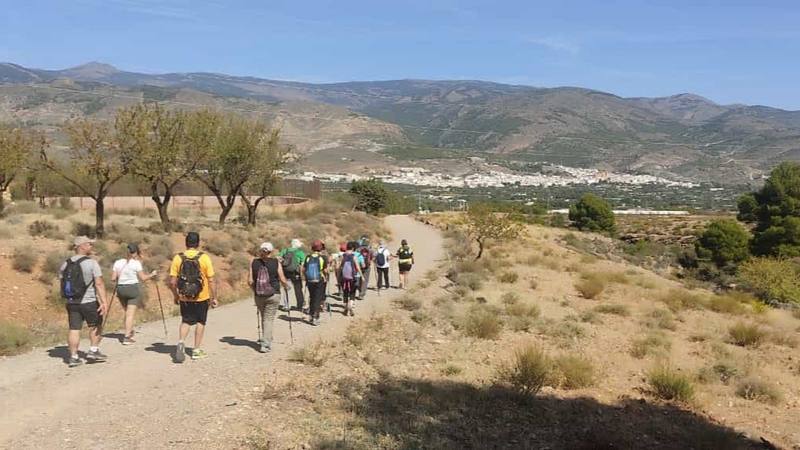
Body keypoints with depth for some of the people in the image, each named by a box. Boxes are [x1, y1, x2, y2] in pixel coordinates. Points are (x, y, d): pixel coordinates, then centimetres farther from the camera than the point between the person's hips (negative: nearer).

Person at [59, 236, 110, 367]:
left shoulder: (65, 264, 6)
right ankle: (93, 351, 12)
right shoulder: (91, 263, -13)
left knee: (74, 329, 7)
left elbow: (62, 282, 12)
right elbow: (99, 284, -19)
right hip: (89, 302, -5)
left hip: (71, 303, 5)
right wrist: (104, 302, -22)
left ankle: (73, 357, 9)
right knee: (95, 326, 14)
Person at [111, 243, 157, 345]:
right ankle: (127, 337, -5)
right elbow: (143, 278, -9)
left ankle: (129, 332, 29)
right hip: (133, 288, -5)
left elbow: (113, 278, 3)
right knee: (130, 314, -3)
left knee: (127, 312, 21)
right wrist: (152, 274, 7)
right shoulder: (136, 263, -8)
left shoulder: (118, 262, 5)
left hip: (120, 289, 5)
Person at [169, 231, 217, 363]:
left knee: (185, 321, 17)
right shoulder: (204, 258, -10)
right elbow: (211, 281, -10)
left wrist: (175, 295, 11)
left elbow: (172, 282, -5)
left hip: (184, 298, 2)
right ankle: (197, 350, 20)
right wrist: (214, 298, -1)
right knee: (200, 322, 14)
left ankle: (181, 343, -6)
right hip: (202, 297, -1)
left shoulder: (178, 258, -5)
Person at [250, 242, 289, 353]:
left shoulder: (254, 263, -2)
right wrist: (287, 286, 16)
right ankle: (265, 344, -4)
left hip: (258, 296, 3)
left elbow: (251, 281, -3)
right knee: (269, 318, 1)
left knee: (263, 317, 20)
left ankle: (266, 340, 34)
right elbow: (282, 280, -5)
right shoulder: (276, 263, -7)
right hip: (273, 295, -3)